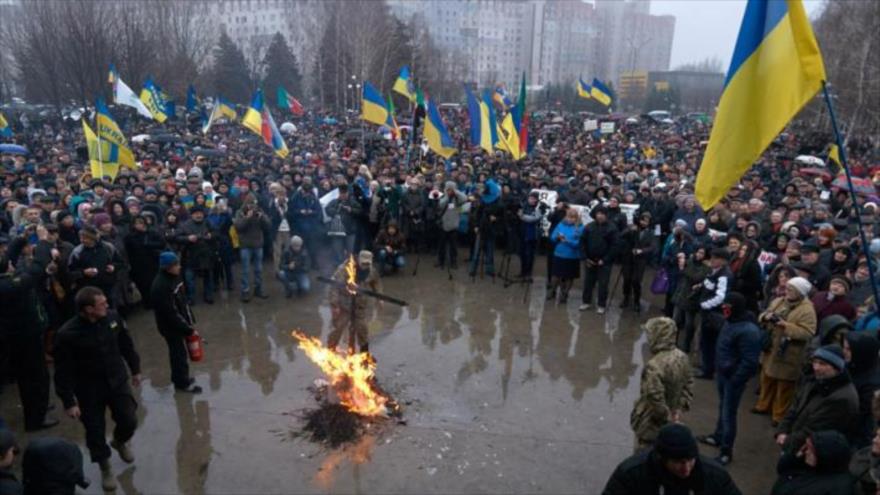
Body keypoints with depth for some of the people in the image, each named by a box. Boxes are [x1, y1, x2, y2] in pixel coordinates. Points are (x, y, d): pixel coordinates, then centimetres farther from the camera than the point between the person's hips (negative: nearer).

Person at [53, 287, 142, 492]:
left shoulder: (113, 318, -13)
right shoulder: (67, 334, -25)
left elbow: (126, 345, 4)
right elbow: (63, 372, -17)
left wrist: (135, 369, 13)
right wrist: (69, 402, -13)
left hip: (117, 381, 3)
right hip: (89, 390, -3)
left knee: (129, 421, 8)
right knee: (95, 431, 8)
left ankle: (120, 442, 45)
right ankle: (105, 469, 34)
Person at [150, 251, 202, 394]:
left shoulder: (173, 277, 2)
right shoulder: (161, 286, -28)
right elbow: (171, 313, -27)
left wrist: (190, 319, 10)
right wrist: (188, 328, -22)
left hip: (179, 323, 9)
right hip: (170, 326, -9)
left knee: (177, 352, 21)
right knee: (180, 353, 3)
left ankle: (180, 378, 36)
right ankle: (183, 382, 18)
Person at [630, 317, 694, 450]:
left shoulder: (654, 366, -31)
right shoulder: (682, 357, -6)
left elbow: (655, 397, -30)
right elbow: (689, 384, 6)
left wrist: (667, 416, -15)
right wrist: (681, 408, 9)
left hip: (651, 422, -7)